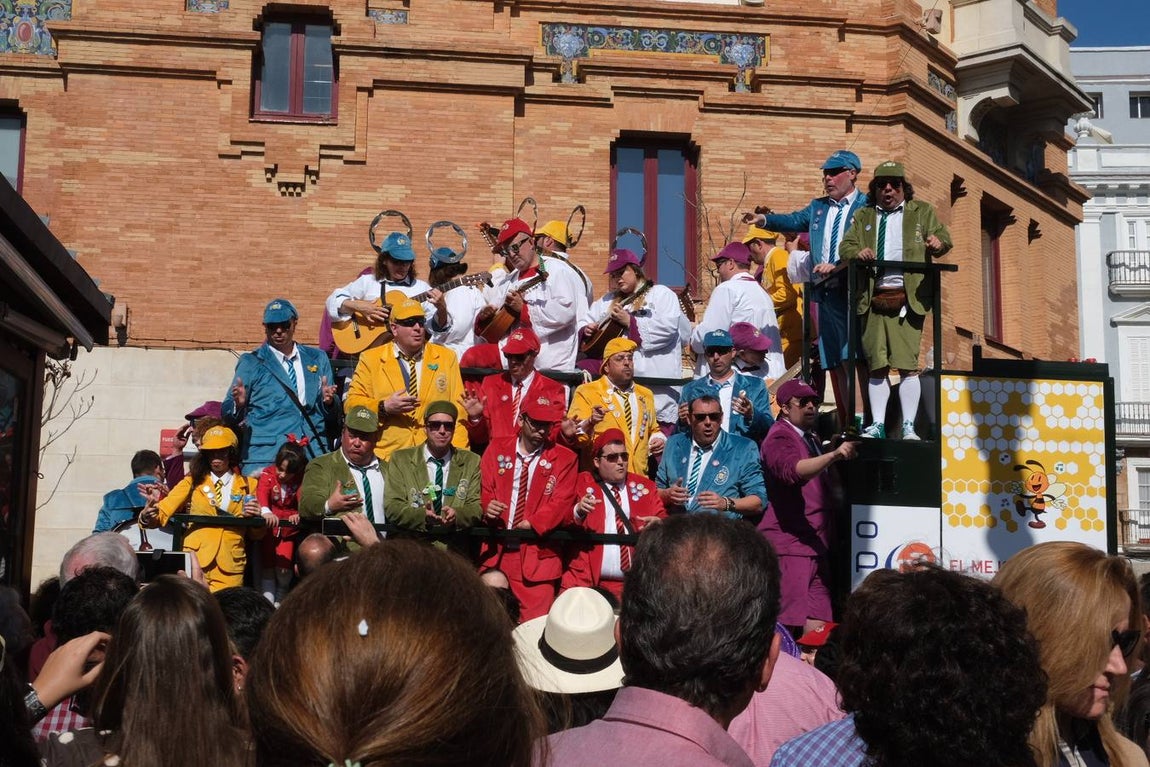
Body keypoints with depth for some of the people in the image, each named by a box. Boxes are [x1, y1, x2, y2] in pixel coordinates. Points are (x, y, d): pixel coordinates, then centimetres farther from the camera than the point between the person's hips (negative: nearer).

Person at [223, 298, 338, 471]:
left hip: (313, 454, 2)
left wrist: (328, 401, -5)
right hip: (264, 457, -2)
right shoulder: (251, 363, 11)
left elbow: (333, 417, 17)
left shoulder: (318, 359, 17)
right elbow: (228, 415, 6)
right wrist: (238, 404, -15)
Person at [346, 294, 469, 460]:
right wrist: (384, 407, -9)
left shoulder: (447, 357, 15)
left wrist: (457, 453, -3)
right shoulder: (370, 358, 11)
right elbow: (352, 403, 9)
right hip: (387, 455, -1)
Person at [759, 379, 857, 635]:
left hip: (817, 543, 9)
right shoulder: (779, 438, -8)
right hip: (792, 544, -9)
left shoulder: (811, 438, 22)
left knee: (819, 624, 5)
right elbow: (793, 470, -31)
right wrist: (834, 455, -42)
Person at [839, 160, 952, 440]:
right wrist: (857, 252, -12)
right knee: (877, 365, 2)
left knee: (907, 365, -8)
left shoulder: (922, 211, 15)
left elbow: (942, 236, 4)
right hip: (873, 298, 2)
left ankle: (908, 427, -3)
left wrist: (938, 243, -20)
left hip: (908, 297, -2)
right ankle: (877, 425, 8)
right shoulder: (863, 216, 20)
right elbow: (845, 246, 12)